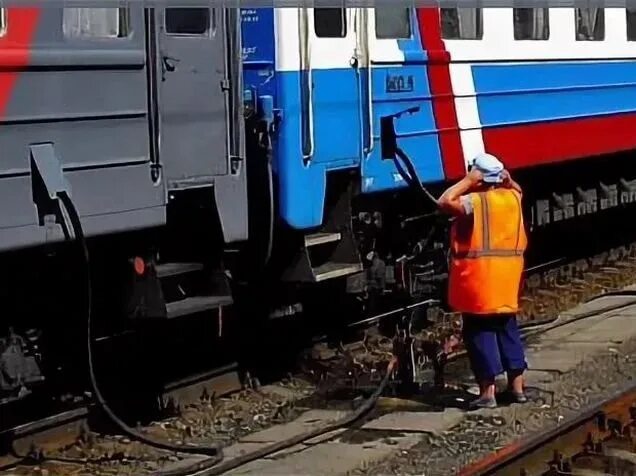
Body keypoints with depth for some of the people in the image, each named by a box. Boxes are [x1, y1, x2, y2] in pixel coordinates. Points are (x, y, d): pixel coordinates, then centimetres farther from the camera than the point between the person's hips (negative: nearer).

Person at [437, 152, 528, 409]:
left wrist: (467, 181, -12)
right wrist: (506, 179, 9)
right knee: (507, 328, 16)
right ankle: (517, 386, 19)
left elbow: (444, 201, -20)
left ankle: (487, 392, -4)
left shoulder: (474, 202, -13)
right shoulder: (513, 198, 7)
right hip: (508, 274, 6)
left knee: (480, 332, -2)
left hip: (479, 275, -6)